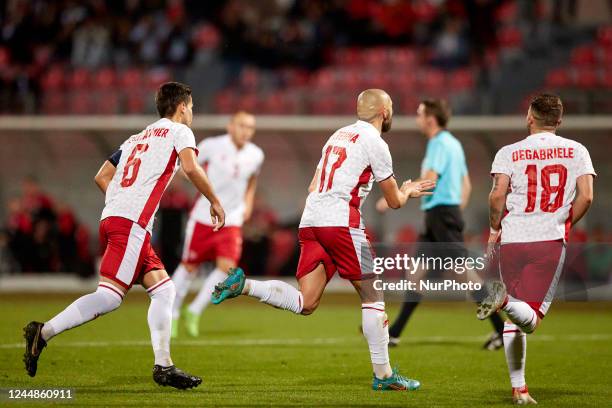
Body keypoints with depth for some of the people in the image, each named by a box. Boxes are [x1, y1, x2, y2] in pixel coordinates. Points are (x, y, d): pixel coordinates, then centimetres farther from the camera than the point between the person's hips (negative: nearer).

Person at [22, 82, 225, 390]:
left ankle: (163, 365, 0)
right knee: (110, 295, -15)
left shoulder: (137, 139, 29)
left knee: (163, 290, 7)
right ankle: (44, 332, -19)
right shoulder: (178, 131, 7)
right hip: (133, 222, -9)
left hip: (112, 218, 9)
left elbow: (101, 177, 26)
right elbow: (191, 168, -11)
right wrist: (215, 202, -1)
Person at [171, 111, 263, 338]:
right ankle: (172, 315, 25)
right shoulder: (212, 146, -11)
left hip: (232, 221, 3)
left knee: (227, 267, -14)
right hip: (203, 217, -3)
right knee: (189, 267, 6)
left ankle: (194, 312, 2)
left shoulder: (256, 155, 0)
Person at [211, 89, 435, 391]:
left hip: (310, 220, 7)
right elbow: (394, 201, 7)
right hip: (342, 222, -7)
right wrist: (407, 191, 29)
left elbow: (313, 188, 24)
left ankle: (243, 284, -13)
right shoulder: (375, 143, -1)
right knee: (372, 298, 5)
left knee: (305, 304, 2)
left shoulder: (338, 135, 21)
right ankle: (383, 375, 6)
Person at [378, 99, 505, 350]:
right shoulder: (452, 144, 19)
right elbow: (466, 185, 22)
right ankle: (394, 333, 11)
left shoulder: (440, 144, -11)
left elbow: (428, 181, -20)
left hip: (442, 214, -10)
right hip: (437, 217, 10)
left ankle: (500, 327, -12)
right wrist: (457, 214, 23)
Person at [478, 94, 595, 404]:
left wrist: (494, 230, 9)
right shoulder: (576, 151, 6)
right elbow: (585, 197, -3)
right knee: (530, 319, -4)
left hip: (512, 240, 1)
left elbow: (497, 196, -8)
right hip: (551, 240, -1)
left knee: (514, 321, 12)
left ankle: (518, 388, 8)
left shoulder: (509, 153, 3)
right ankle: (505, 300, -36)